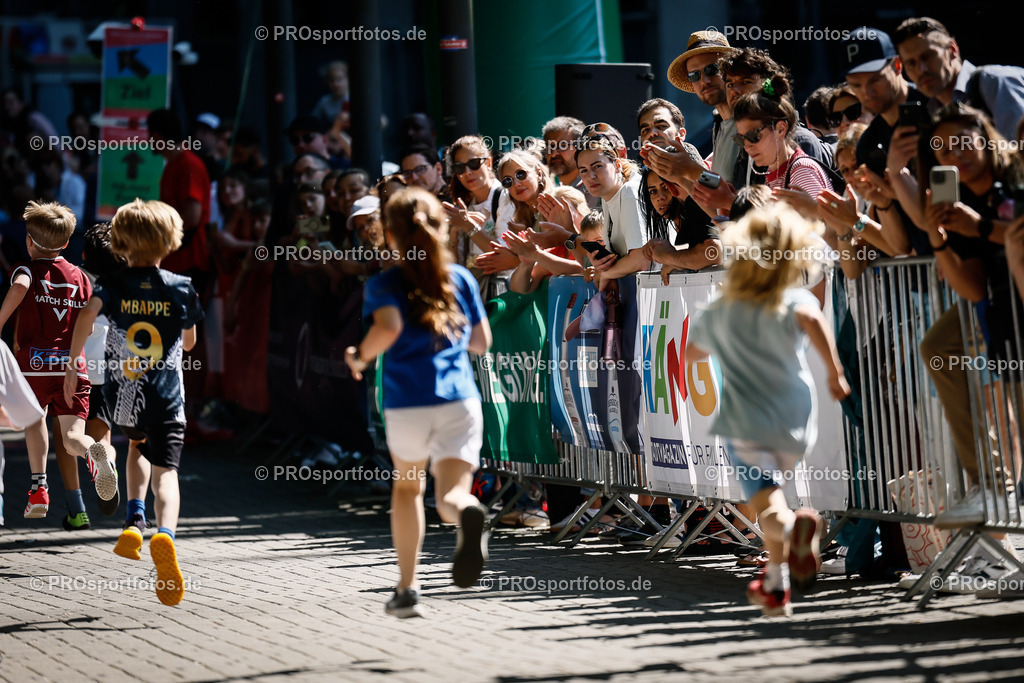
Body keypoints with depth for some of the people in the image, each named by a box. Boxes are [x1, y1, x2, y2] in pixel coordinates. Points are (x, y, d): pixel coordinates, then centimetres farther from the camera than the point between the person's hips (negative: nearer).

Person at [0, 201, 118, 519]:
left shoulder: (27, 270, 4)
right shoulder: (80, 277, 16)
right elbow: (89, 327, 16)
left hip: (34, 362, -1)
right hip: (73, 366, 2)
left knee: (34, 417, 26)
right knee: (72, 437, -2)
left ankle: (38, 487, 17)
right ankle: (96, 451, -37)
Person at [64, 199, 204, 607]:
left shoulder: (113, 285, 2)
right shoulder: (182, 288, 4)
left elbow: (87, 314, -18)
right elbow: (190, 343, 15)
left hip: (121, 396, 2)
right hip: (165, 397, -2)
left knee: (137, 444, 31)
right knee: (165, 470, -7)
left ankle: (135, 521, 13)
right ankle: (165, 532, -37)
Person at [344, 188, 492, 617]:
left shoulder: (385, 284, 0)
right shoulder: (461, 279, 10)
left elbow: (388, 327, -20)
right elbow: (482, 341, 17)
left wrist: (359, 356, -3)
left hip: (407, 405, -1)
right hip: (460, 401, 1)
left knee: (407, 488, 23)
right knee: (451, 493, -4)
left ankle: (407, 589, 27)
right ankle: (467, 513, -43)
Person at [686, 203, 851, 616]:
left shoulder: (717, 314, 11)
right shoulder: (795, 300, 0)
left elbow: (689, 354, 28)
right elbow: (813, 320, -25)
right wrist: (835, 372, -19)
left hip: (745, 423, -1)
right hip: (795, 424, 1)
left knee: (767, 507, -12)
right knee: (772, 489, 24)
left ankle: (795, 526, -46)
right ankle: (775, 585, 30)